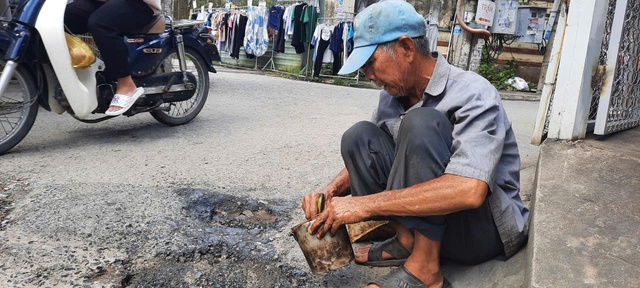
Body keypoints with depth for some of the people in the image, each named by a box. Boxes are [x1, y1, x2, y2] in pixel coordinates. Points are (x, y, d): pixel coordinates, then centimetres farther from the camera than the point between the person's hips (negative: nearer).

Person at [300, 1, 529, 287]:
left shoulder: (473, 95, -22)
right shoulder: (393, 94, -1)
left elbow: (469, 191, -36)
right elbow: (364, 156, 10)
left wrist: (365, 204, -35)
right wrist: (331, 190, -12)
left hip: (486, 227, -6)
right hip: (422, 213, 6)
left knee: (421, 123, -29)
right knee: (359, 136, -10)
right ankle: (407, 240, -9)